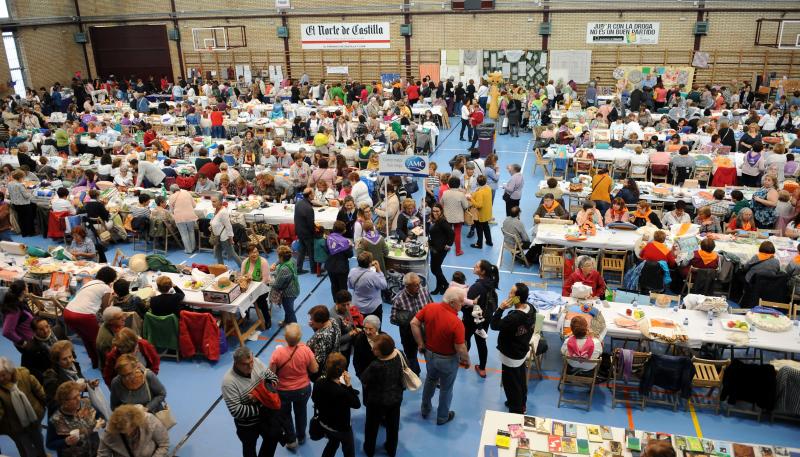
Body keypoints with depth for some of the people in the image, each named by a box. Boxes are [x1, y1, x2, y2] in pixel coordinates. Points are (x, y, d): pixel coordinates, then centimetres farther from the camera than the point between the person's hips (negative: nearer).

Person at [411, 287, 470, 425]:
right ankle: (442, 417, 41)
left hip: (429, 353, 5)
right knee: (446, 388, 21)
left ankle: (425, 409, 50)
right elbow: (460, 348, -26)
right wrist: (467, 360, -5)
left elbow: (414, 323, -9)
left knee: (430, 380, 32)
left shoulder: (430, 307, -18)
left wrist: (421, 343, 1)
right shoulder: (456, 323, -34)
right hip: (447, 359, -5)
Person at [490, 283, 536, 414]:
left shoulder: (514, 318, -39)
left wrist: (500, 308, -28)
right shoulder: (530, 309, -11)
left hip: (511, 356, -8)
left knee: (511, 383, 12)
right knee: (521, 380, 27)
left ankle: (516, 411, 30)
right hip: (522, 351, 9)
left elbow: (494, 325, -25)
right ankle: (522, 405, 48)